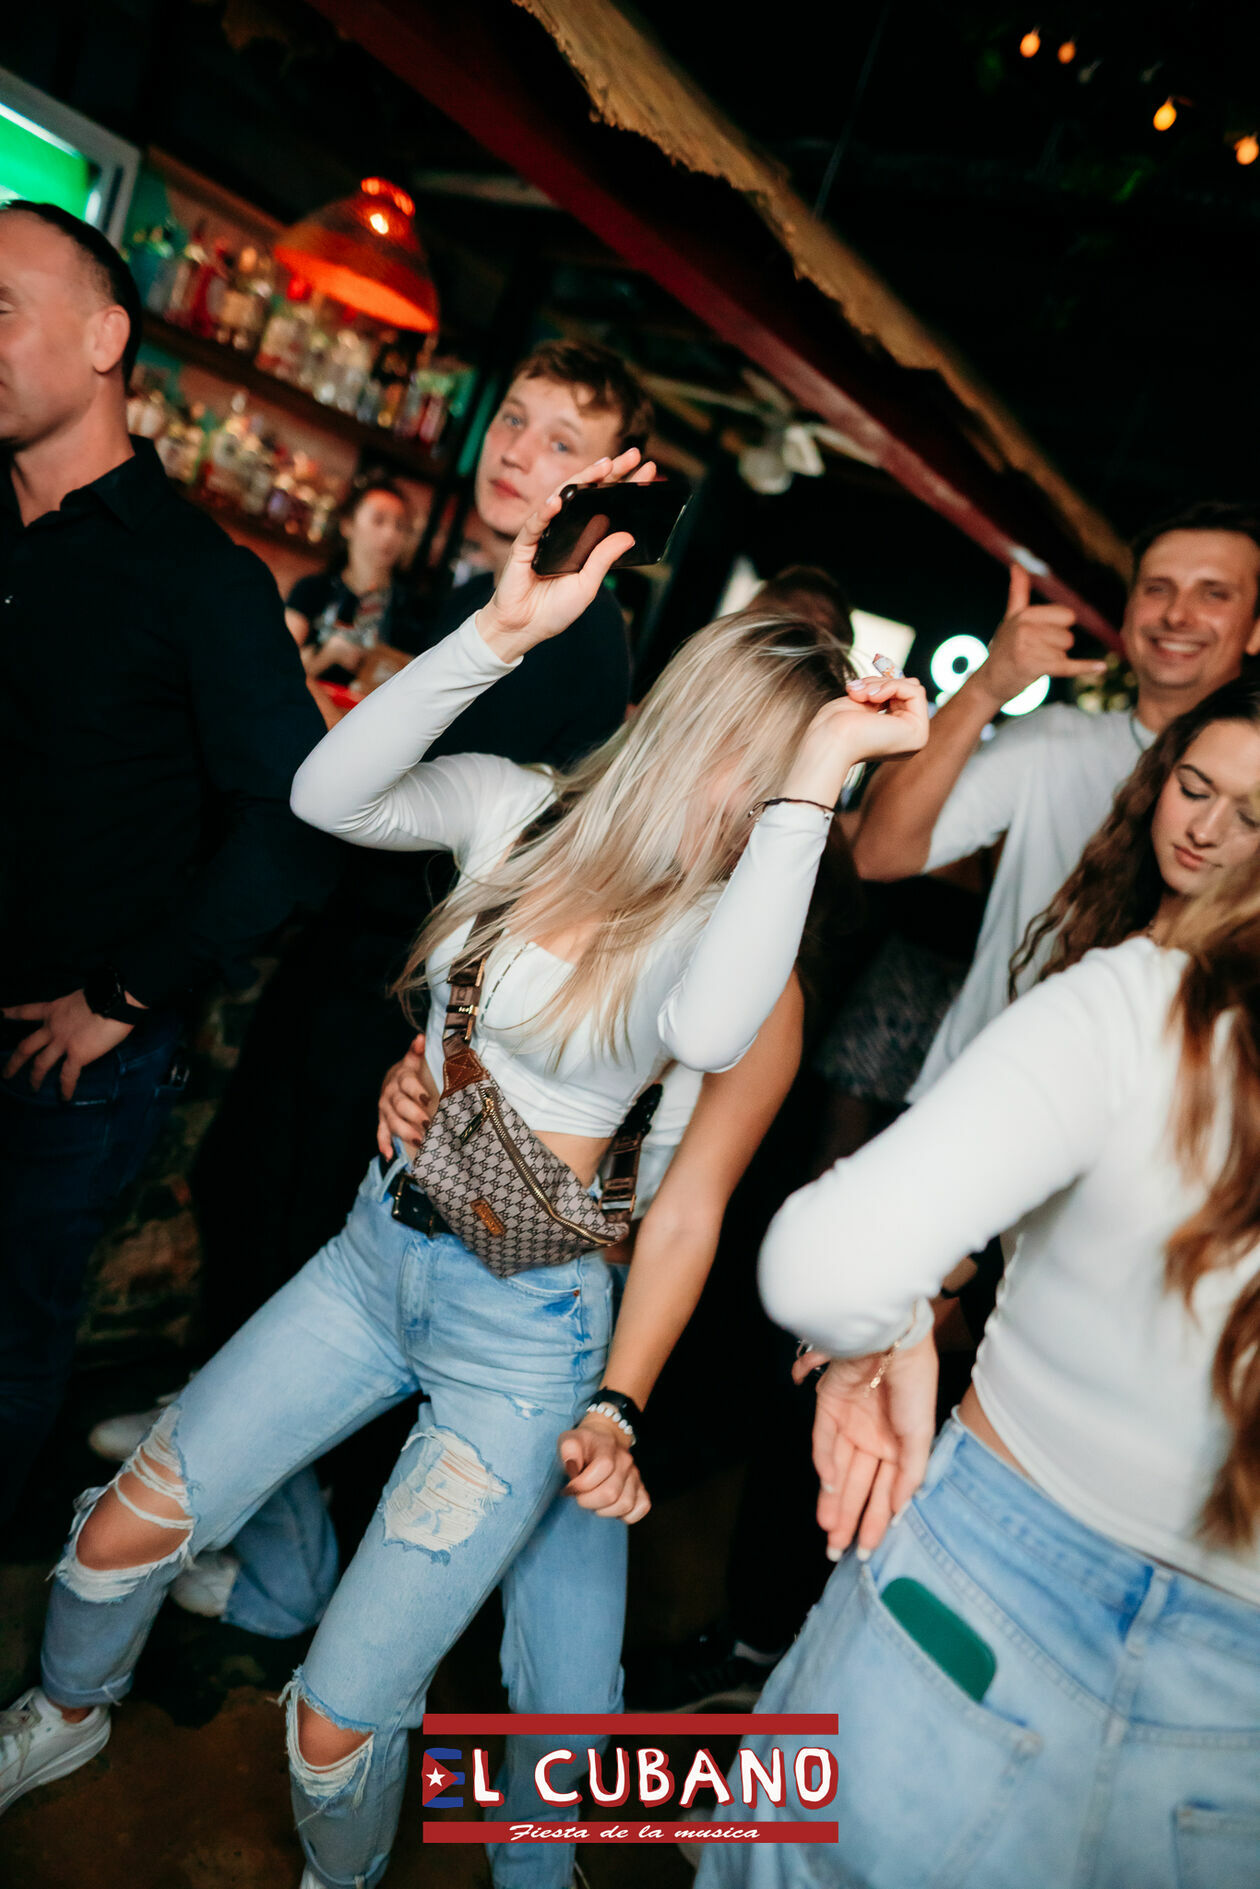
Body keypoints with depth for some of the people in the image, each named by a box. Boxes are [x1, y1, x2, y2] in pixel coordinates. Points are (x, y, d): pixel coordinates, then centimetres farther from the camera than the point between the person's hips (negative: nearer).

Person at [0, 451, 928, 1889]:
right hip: (377, 1249, 4)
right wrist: (500, 630, -21)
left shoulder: (723, 910, -13)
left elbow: (705, 1031, -36)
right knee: (121, 1532, 14)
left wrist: (817, 777, -35)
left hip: (525, 1328, -4)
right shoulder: (521, 812, -2)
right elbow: (328, 791, -14)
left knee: (339, 1721, 2)